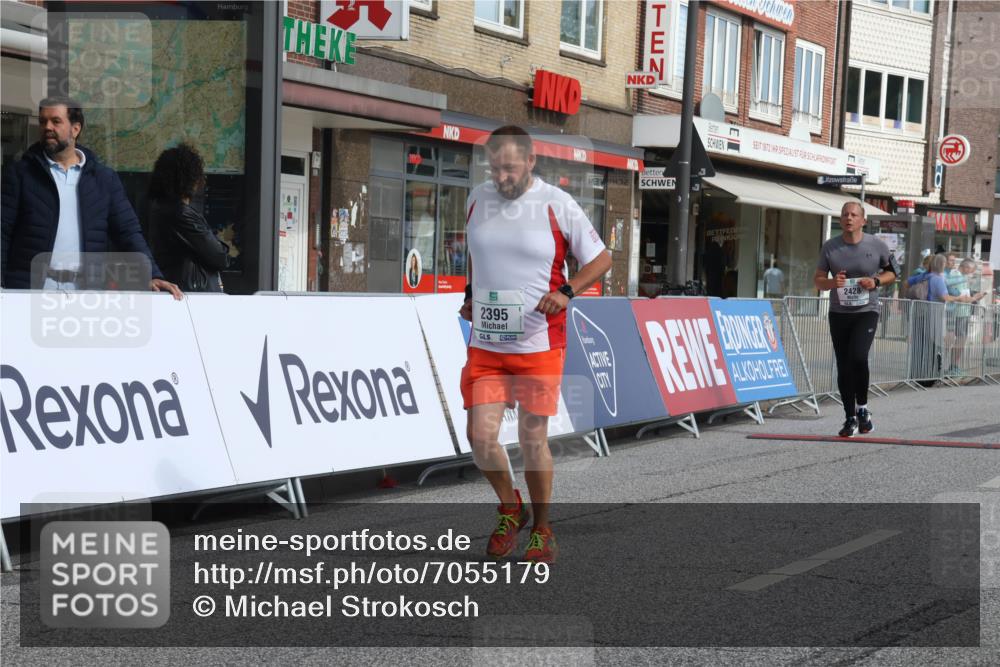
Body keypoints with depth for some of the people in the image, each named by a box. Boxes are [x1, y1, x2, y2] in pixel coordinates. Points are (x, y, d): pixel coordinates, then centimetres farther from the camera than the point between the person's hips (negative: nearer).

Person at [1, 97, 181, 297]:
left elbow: (128, 232, 7)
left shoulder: (105, 178, 11)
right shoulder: (20, 174, 6)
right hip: (29, 289, -1)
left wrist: (152, 276, -9)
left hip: (87, 290, 1)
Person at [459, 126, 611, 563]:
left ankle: (542, 530, 21)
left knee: (533, 441, 2)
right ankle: (510, 508, 21)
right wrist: (471, 294, 12)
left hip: (539, 345, -3)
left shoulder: (557, 206, -7)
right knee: (480, 437, -6)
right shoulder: (477, 200, 6)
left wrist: (566, 291, -14)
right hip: (485, 345, 3)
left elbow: (601, 259, 1)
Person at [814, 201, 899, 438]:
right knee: (843, 366, 4)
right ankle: (850, 418, 15)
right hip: (839, 313, 3)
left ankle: (862, 407, -2)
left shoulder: (877, 246, -3)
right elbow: (818, 280, 7)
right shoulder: (830, 247, 2)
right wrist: (832, 282, -16)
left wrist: (876, 281, -9)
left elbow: (892, 271, 11)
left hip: (866, 312, -3)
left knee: (858, 356, -23)